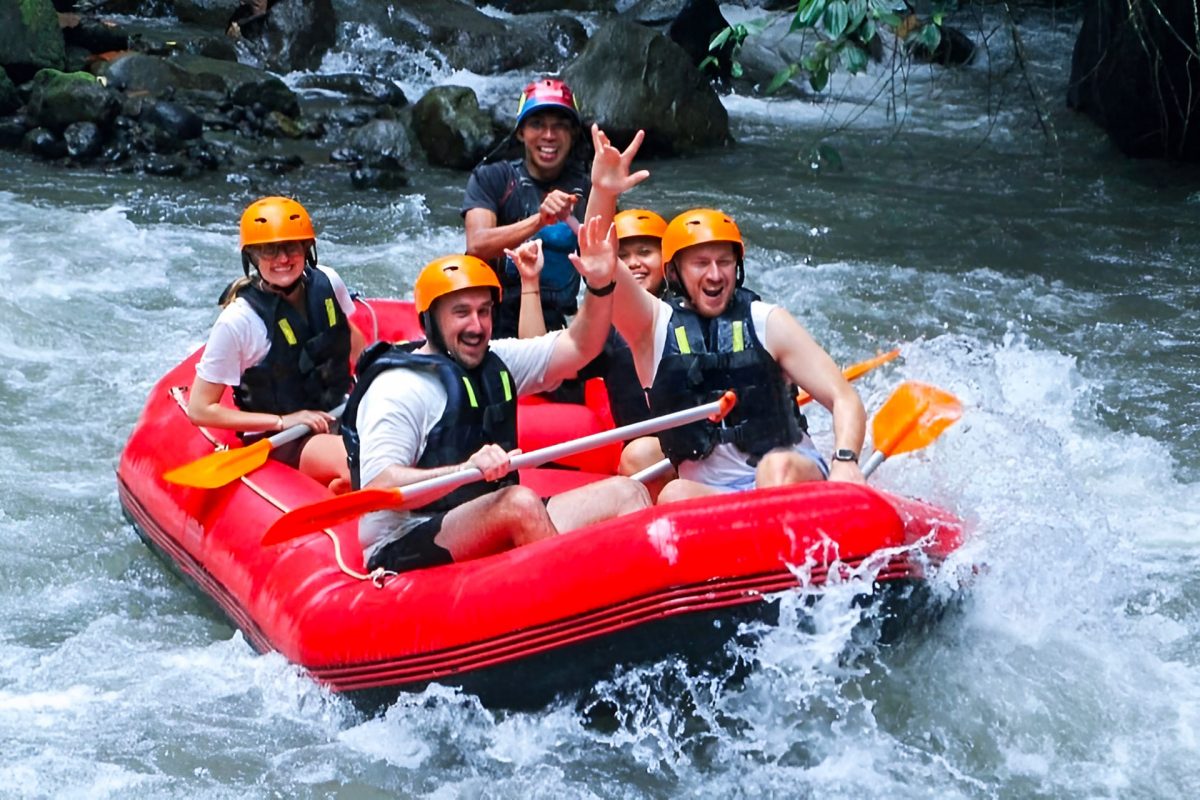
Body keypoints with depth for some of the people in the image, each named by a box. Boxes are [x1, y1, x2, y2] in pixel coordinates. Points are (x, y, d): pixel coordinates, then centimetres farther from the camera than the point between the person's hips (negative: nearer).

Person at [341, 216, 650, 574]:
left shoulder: (497, 362, 13)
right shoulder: (399, 387, -12)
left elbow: (579, 346, 14)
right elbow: (378, 485, -23)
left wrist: (600, 286, -5)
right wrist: (465, 470, -36)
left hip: (498, 535, 9)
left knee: (625, 494, -4)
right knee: (522, 502, -35)